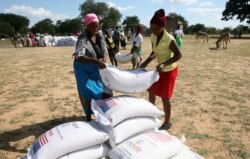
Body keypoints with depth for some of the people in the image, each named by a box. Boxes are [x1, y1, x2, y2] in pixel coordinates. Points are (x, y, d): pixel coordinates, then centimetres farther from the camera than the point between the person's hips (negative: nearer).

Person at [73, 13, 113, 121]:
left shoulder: (100, 35, -7)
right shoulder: (82, 39, -27)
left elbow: (104, 50, -1)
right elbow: (79, 57, -40)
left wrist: (103, 59, -23)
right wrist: (96, 61, -52)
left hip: (97, 68, 6)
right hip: (84, 69, -6)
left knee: (104, 90, 12)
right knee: (88, 93, -2)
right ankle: (88, 116, 19)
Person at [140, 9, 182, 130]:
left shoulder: (169, 39, -25)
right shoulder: (153, 37, -3)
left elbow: (178, 55, -21)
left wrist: (164, 64, -32)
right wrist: (145, 63, -4)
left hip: (169, 70, -7)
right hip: (160, 69, 7)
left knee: (164, 97, 0)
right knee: (151, 91, 15)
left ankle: (167, 122, 20)